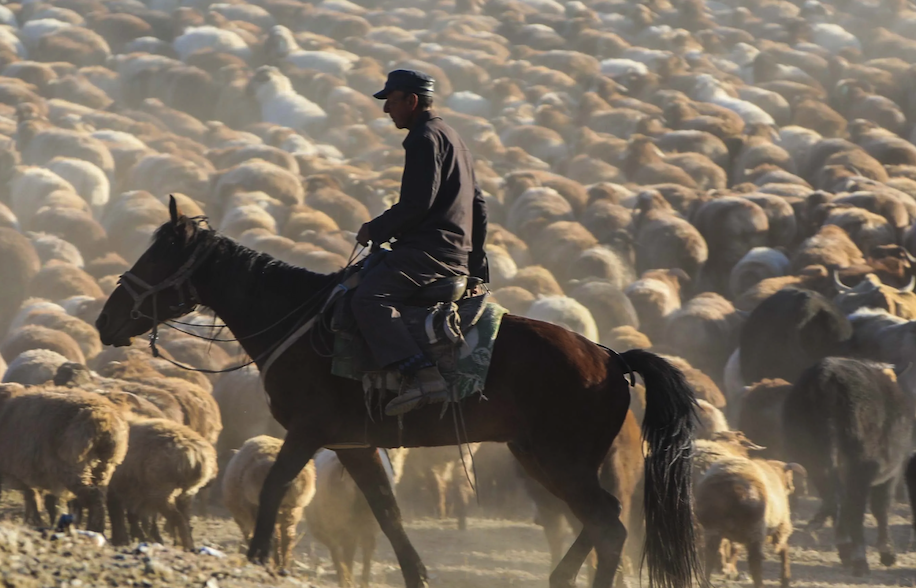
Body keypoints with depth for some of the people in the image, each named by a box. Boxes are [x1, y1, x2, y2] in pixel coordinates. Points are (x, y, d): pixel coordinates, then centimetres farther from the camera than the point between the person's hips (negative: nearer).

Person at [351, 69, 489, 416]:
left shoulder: (425, 139, -9)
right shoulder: (452, 139, 25)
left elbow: (417, 203, -20)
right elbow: (478, 207, 28)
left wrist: (376, 229, -9)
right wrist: (476, 263, 30)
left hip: (429, 250, -11)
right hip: (457, 254, 11)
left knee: (368, 299, -28)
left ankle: (424, 377, -43)